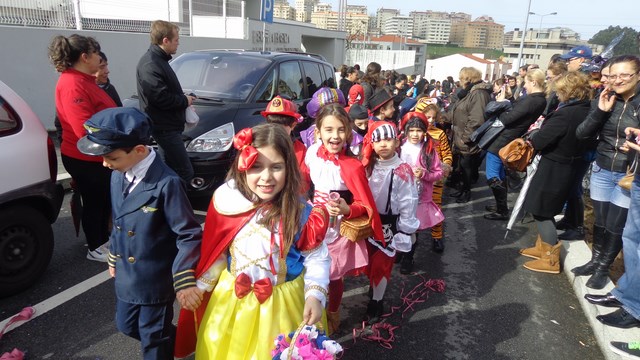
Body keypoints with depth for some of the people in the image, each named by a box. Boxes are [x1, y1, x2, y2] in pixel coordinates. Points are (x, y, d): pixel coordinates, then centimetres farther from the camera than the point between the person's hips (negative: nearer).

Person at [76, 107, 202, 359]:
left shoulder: (166, 183, -27)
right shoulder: (118, 176, -4)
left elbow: (189, 234, -24)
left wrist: (184, 280, -25)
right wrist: (114, 257, 21)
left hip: (156, 279, -7)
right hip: (127, 274, 8)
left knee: (153, 339, 12)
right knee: (126, 326, 24)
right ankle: (174, 340, 48)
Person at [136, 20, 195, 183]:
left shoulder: (158, 59, 14)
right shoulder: (150, 64, -20)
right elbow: (161, 98, -25)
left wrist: (183, 99, 7)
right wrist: (185, 101, -10)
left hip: (168, 125, 11)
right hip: (165, 127, -11)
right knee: (185, 173, -10)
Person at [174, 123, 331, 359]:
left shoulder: (300, 213, -18)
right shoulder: (226, 202, -12)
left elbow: (317, 258, -8)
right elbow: (215, 253, 2)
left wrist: (315, 296, -18)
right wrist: (200, 288, 9)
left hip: (282, 302, -2)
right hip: (230, 300, 3)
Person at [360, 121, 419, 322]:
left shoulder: (402, 171, -17)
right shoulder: (368, 167, 0)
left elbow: (408, 204, -13)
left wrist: (404, 233, -11)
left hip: (389, 226, -5)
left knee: (381, 265, 5)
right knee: (369, 264, 15)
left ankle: (376, 303, 24)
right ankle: (374, 293, 39)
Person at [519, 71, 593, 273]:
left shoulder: (566, 114, -24)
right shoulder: (585, 111, 5)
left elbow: (542, 139, -23)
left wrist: (530, 141, 0)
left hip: (553, 168, -9)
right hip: (568, 165, 9)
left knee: (540, 210, 1)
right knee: (545, 209, 21)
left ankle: (551, 260, 8)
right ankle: (542, 247, 34)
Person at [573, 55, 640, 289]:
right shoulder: (605, 100, -1)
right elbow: (582, 135, -5)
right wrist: (600, 111, -17)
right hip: (602, 171, 3)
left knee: (615, 226, 5)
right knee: (600, 222, 15)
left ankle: (603, 268, 23)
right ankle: (594, 261, 33)